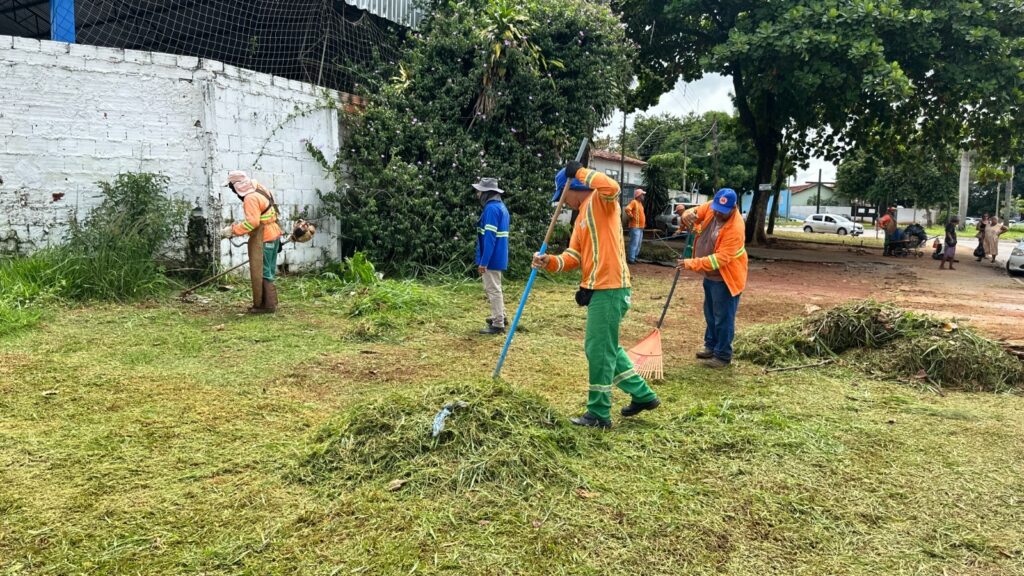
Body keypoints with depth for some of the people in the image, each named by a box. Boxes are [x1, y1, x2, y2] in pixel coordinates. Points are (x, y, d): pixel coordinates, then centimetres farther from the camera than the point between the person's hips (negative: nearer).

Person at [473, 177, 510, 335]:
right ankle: (499, 316, 32)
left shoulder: (491, 208, -17)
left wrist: (483, 262, -23)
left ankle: (498, 325, 1)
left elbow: (490, 237, -23)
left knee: (493, 289, -4)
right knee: (493, 288, 22)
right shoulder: (501, 206, 14)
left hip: (491, 258, -10)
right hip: (498, 257, 10)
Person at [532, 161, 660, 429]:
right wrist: (550, 262, -7)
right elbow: (574, 256, 11)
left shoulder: (600, 201, -6)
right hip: (598, 289, 10)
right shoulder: (581, 218, 20)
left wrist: (580, 171, -18)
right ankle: (643, 395, 31)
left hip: (610, 288, -10)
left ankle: (599, 414, 8)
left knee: (599, 350, -3)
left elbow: (612, 187, -31)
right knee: (607, 347, 19)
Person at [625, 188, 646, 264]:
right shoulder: (634, 202, -11)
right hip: (635, 227, -10)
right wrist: (631, 217, -18)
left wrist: (644, 223, 21)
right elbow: (627, 209, -27)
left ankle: (634, 257, 20)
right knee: (634, 243, -11)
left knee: (638, 243, 13)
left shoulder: (640, 203, 19)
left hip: (640, 227, 10)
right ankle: (631, 259, -10)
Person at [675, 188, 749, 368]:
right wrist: (686, 216, -25)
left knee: (723, 317, 0)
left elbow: (721, 258, -33)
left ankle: (723, 356, 11)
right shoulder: (711, 207, -9)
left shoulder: (735, 228, -30)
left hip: (726, 277, -8)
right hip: (711, 274, 8)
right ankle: (711, 346, 35)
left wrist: (693, 264, -37)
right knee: (710, 313, 20)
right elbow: (695, 213, 2)